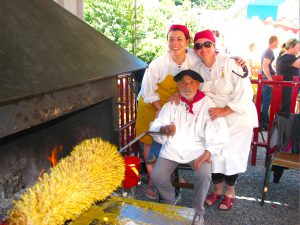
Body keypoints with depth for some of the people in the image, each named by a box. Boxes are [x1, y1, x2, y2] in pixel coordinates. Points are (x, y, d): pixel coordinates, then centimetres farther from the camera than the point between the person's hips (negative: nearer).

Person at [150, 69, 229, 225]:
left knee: (204, 175, -28)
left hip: (197, 149, -1)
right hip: (173, 148, 2)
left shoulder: (207, 105, -4)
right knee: (157, 177, -18)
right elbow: (154, 128, -2)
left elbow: (219, 135, -9)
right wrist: (164, 129, -26)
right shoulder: (172, 104, 1)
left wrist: (205, 155, -20)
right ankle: (169, 205, 16)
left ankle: (198, 212, 1)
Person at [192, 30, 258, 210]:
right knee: (214, 153, 5)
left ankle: (230, 192, 24)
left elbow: (245, 92, -21)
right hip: (214, 117, 5)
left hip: (238, 117, -4)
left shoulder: (230, 63, -18)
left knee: (231, 155, -1)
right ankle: (218, 189, 30)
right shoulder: (198, 69, -1)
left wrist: (225, 110, -28)